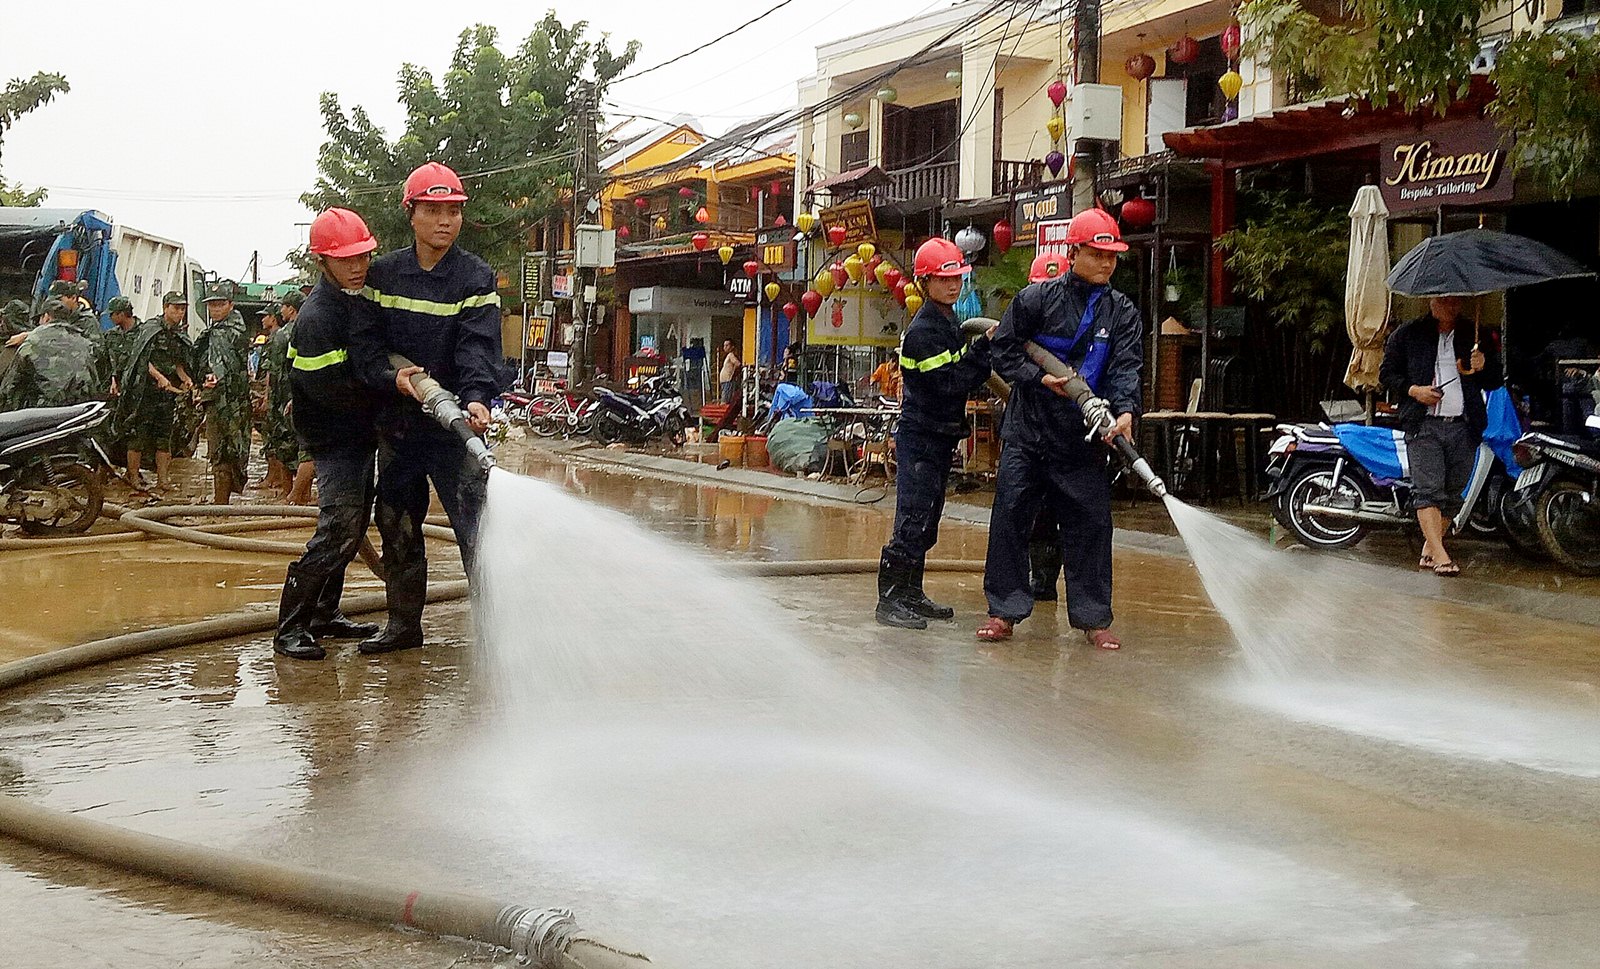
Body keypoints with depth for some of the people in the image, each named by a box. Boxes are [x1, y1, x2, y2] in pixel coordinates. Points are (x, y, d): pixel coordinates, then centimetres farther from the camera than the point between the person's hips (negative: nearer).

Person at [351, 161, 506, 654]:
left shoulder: (476, 277, -3)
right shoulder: (383, 273, 7)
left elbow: (478, 346, -15)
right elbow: (363, 340, 2)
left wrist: (476, 398, -33)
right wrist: (394, 376, -18)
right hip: (397, 420, 4)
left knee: (476, 523, -10)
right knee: (397, 524, 12)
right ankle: (403, 622, 24)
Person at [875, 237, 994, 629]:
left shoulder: (951, 324, 13)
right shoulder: (923, 332, -17)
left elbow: (967, 378, 16)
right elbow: (951, 382, -22)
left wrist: (986, 349, 2)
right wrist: (985, 347, -20)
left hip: (941, 436, 10)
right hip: (921, 438, -10)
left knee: (926, 521, 15)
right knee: (912, 520, -11)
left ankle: (911, 594, 23)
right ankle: (889, 600, -8)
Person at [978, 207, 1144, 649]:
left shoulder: (1122, 312, 5)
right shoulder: (1036, 299, 0)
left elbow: (1126, 368, -7)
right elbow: (1004, 351, 2)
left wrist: (1125, 411, -25)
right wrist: (1042, 377, -12)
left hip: (1085, 440, 1)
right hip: (1028, 434, -1)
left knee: (1091, 524, 3)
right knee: (1011, 517, 1)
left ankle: (1093, 617, 13)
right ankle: (1005, 610, 12)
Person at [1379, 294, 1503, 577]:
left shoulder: (1475, 336, 14)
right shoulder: (1408, 334, 7)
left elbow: (1495, 382, 19)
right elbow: (1387, 373, 8)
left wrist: (1483, 367, -4)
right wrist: (1414, 390, -9)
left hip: (1464, 426, 3)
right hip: (1424, 425, -3)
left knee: (1452, 492, 6)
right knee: (1427, 489, -13)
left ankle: (1429, 549, 16)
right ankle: (1440, 555, -16)